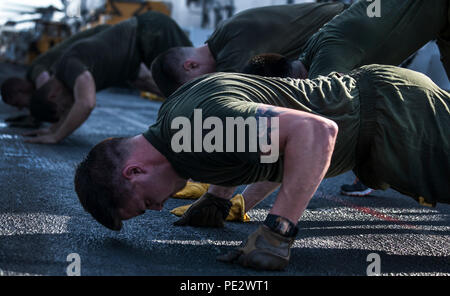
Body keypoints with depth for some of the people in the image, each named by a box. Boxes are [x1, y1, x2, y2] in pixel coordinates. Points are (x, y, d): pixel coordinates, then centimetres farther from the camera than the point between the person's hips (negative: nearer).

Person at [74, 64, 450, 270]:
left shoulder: (203, 123, -32)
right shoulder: (173, 113, 0)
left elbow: (316, 131, -41)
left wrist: (277, 232, -39)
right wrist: (218, 197, 14)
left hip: (387, 110, -8)